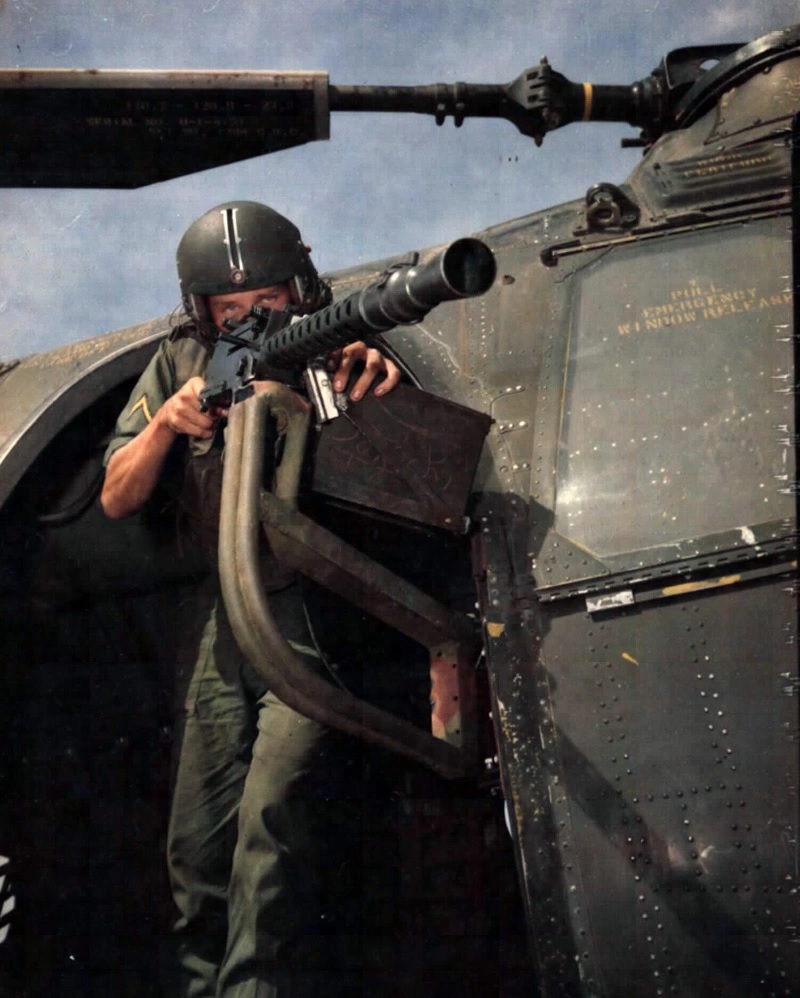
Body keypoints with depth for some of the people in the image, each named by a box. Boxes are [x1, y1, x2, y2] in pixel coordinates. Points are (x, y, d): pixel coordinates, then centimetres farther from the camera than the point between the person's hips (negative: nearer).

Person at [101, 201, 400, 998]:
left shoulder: (335, 352, -6)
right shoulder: (182, 364, 3)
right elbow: (117, 500, 2)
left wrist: (385, 386, -33)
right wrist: (165, 425, -17)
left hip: (317, 613, -4)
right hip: (231, 623, 4)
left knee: (270, 809, -21)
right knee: (196, 841, 6)